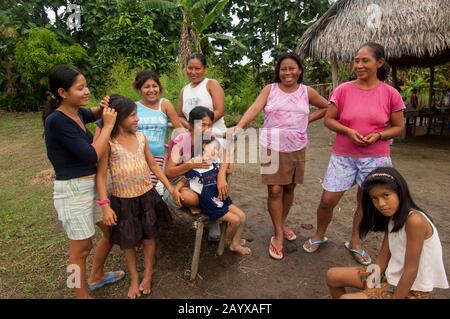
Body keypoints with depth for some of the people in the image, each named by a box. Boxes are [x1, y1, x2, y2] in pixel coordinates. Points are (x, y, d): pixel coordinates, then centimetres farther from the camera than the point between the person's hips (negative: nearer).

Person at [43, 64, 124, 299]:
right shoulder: (56, 121, -21)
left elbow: (95, 114, 27)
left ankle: (96, 276, 43)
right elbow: (91, 155, -25)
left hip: (93, 183, 9)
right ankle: (82, 294, 32)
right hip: (73, 190, -9)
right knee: (81, 247, 9)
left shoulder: (77, 113, 3)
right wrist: (108, 126, -16)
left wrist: (105, 108, 4)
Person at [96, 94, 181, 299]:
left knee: (149, 236, 15)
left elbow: (153, 165, 6)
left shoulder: (141, 137, -1)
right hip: (123, 200, -3)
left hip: (147, 196, 4)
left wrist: (170, 188, 4)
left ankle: (148, 274, 38)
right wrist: (105, 205, -18)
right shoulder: (108, 142, -14)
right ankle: (134, 277, 37)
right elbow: (101, 175, -12)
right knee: (128, 241, 13)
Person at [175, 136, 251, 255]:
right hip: (210, 206, -7)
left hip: (221, 199, 7)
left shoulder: (215, 163, -2)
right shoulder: (195, 169, -20)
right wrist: (175, 190, -23)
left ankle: (235, 244, 20)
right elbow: (183, 181, -8)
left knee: (242, 216, 3)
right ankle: (227, 241, 21)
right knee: (235, 220, -10)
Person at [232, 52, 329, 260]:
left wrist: (308, 119, 3)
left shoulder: (307, 92, 3)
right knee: (275, 190, -3)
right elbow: (254, 109, -18)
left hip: (296, 148, 3)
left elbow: (327, 107, 16)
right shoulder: (270, 90, -3)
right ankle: (278, 235, 12)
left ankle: (282, 225, 35)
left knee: (289, 188, 13)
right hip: (272, 147, -2)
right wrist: (239, 126, -35)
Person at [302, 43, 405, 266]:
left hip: (375, 158, 1)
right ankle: (319, 236, 28)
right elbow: (328, 119, 0)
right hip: (343, 156, 0)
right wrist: (349, 131, -16)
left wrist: (378, 135, -16)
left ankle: (355, 243, 35)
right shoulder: (343, 90, -3)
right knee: (327, 200, 1)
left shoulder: (390, 94, -3)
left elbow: (399, 127, 4)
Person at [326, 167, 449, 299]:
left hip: (411, 290, -8)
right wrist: (370, 287, -8)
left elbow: (411, 270, -24)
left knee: (345, 297, -21)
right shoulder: (392, 216, 1)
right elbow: (384, 255, 2)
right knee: (333, 276, 7)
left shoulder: (414, 221, -26)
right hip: (391, 276, 8)